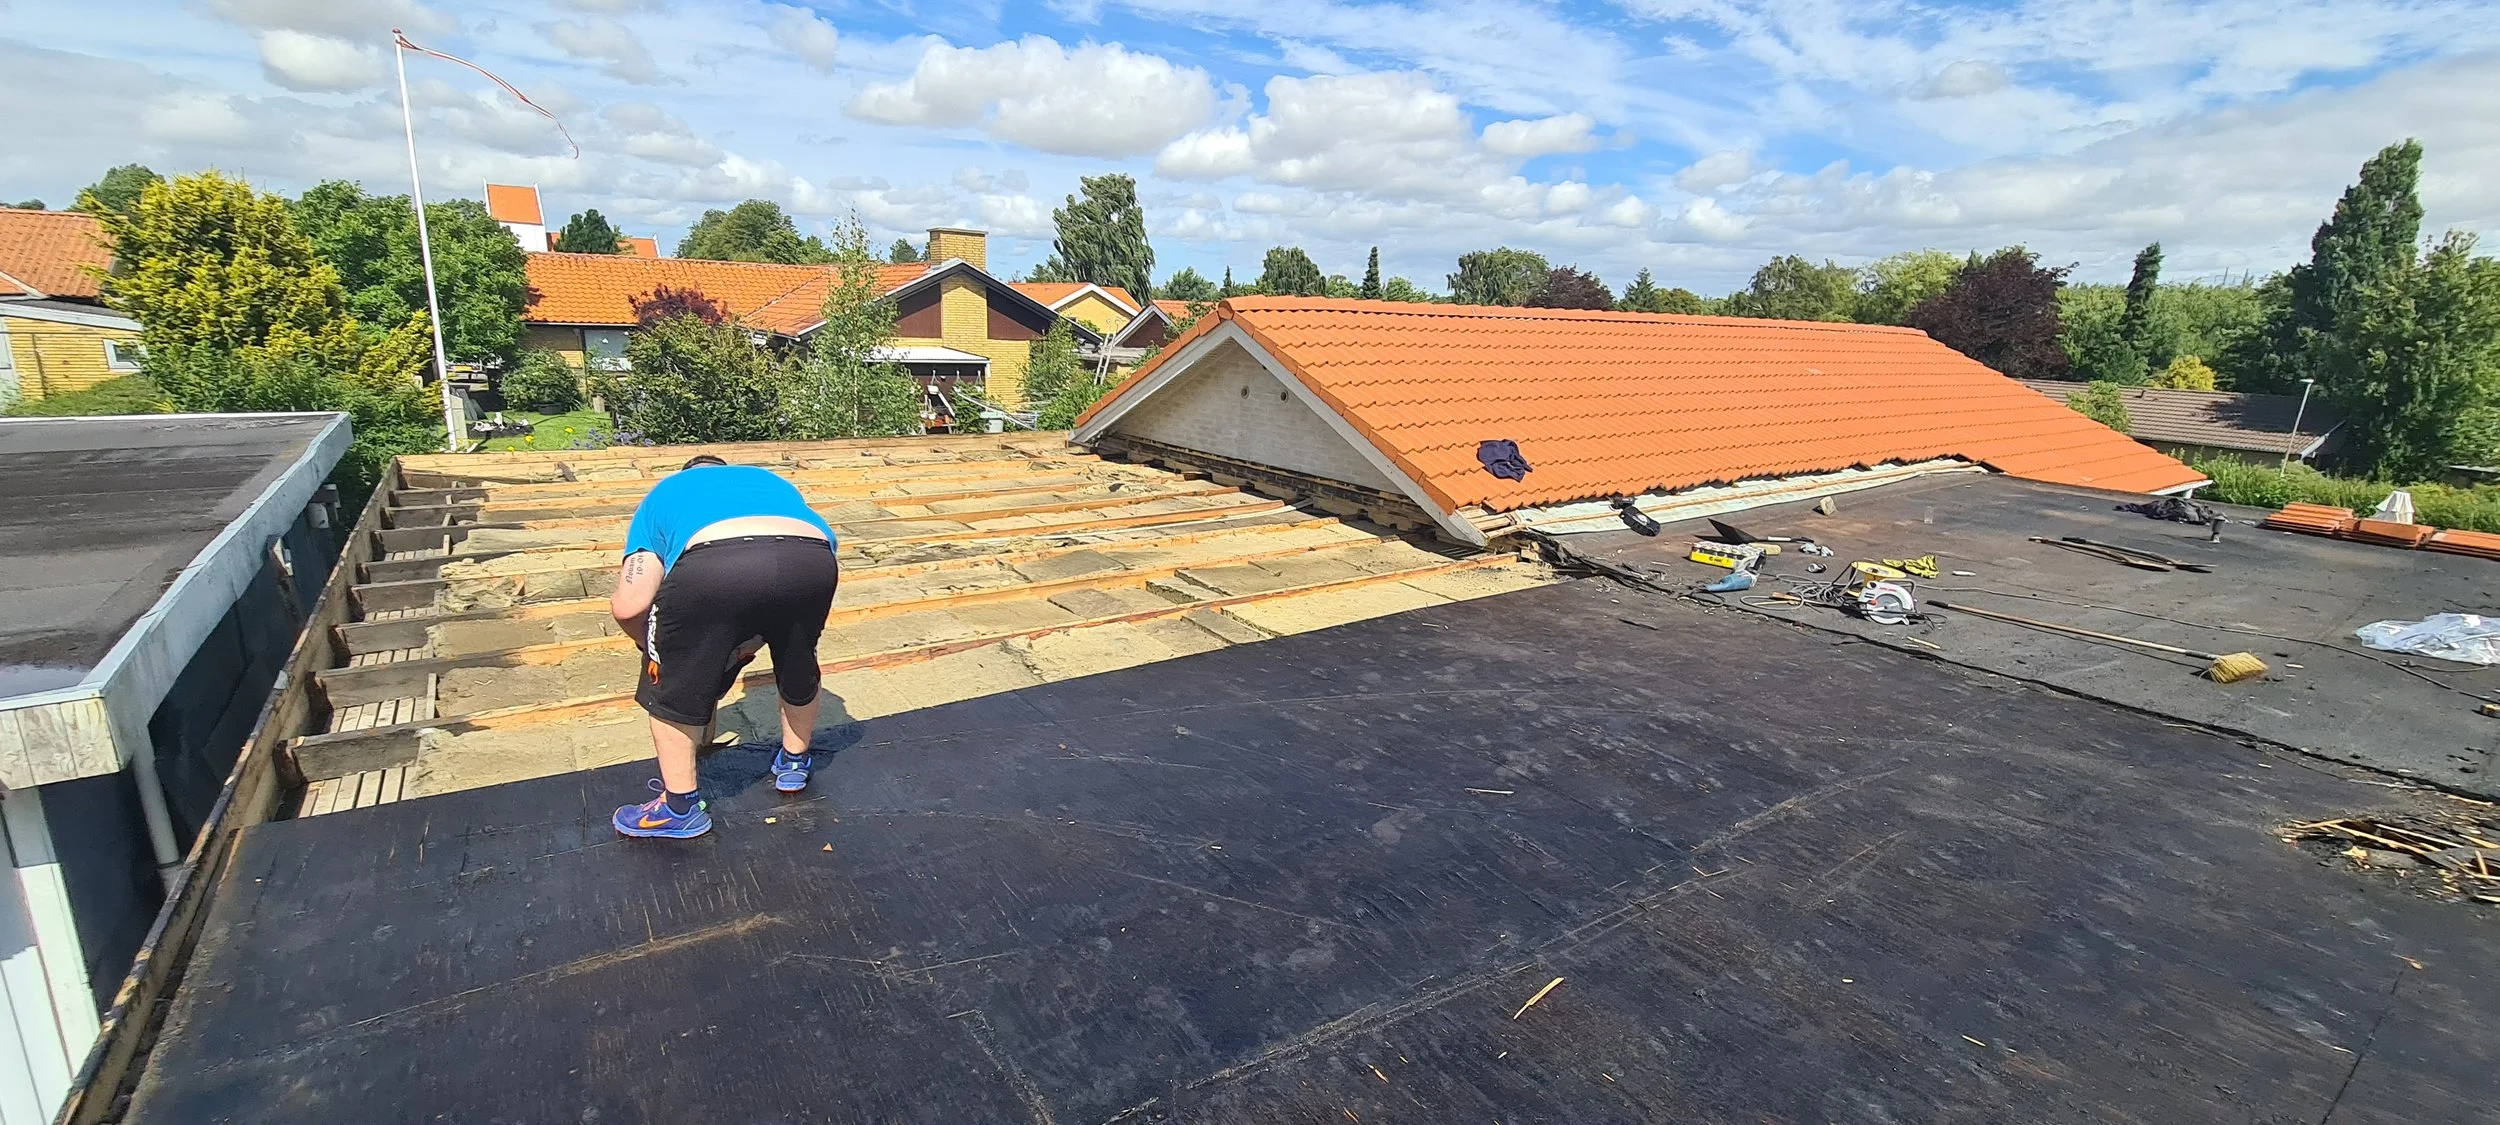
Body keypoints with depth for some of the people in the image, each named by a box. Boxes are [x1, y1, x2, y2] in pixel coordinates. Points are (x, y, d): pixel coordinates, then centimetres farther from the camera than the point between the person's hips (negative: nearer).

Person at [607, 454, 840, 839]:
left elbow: (628, 605, 20)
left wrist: (659, 647, 42)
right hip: (810, 560, 3)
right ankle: (794, 762, 53)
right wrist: (757, 637, 44)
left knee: (673, 686, 25)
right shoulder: (771, 480, 43)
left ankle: (680, 807, 38)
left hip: (713, 567, -2)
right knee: (799, 665, 33)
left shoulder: (664, 492, 35)